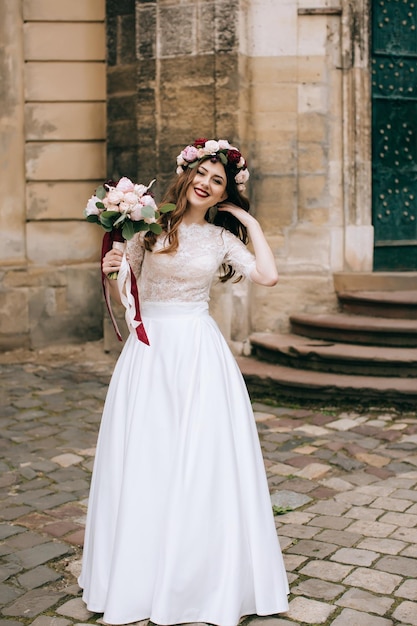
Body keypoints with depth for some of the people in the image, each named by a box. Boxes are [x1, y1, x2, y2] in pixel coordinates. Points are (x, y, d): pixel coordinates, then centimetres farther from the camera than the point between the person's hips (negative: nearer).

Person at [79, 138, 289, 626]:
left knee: (201, 460, 1)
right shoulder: (149, 224, 5)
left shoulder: (222, 238, 7)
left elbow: (268, 276, -10)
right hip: (148, 350, 1)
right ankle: (138, 575, 19)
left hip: (199, 352, 0)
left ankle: (200, 574, 14)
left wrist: (250, 221, -1)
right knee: (143, 461, 5)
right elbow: (124, 294, 7)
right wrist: (110, 271, -14)